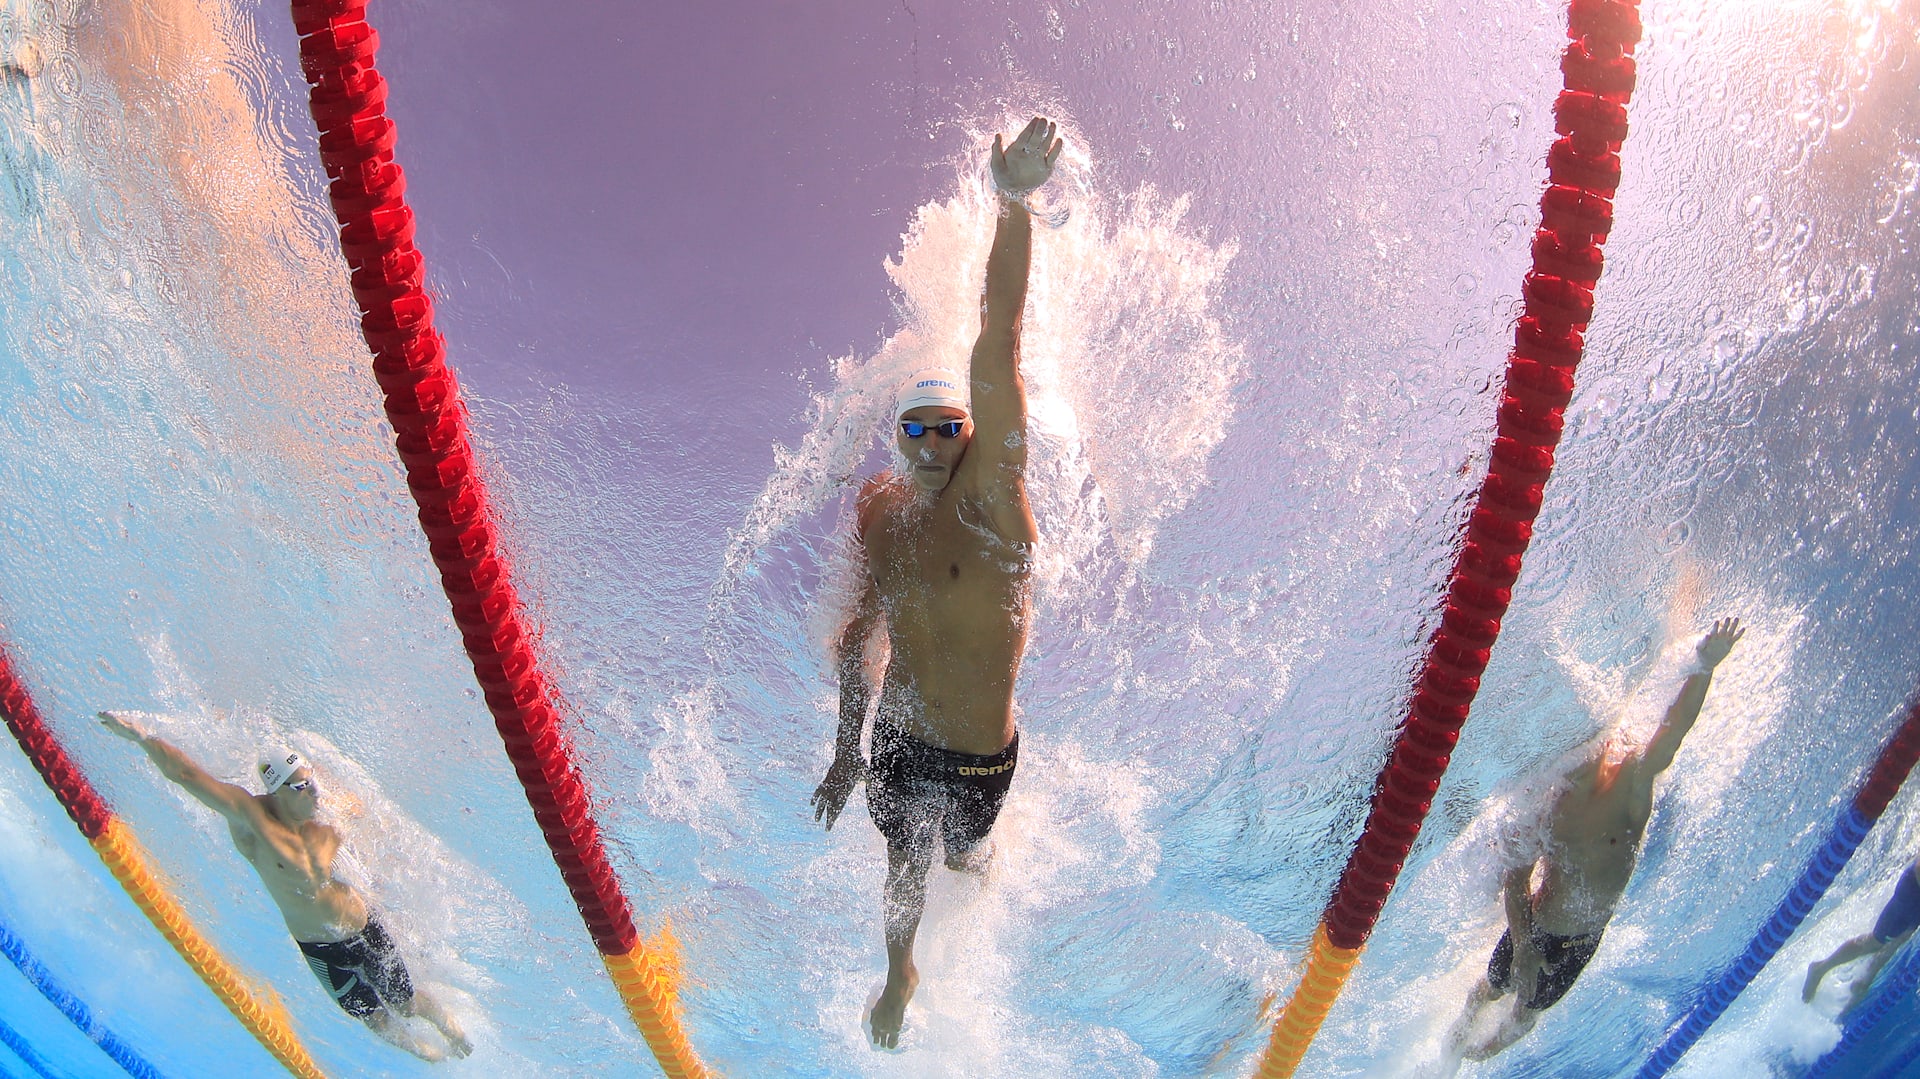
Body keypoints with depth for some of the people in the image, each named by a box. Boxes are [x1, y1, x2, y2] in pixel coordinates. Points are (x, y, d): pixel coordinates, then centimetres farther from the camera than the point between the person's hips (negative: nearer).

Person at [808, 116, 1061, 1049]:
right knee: (903, 865, 22)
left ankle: (977, 846, 65)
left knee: (961, 856, 25)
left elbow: (998, 347, -37)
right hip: (898, 734, 3)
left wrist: (1014, 208, -48)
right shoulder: (879, 510, -9)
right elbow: (860, 632, 3)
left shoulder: (991, 492, -24)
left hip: (980, 749, -3)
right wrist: (848, 749, 7)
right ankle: (900, 975, 55)